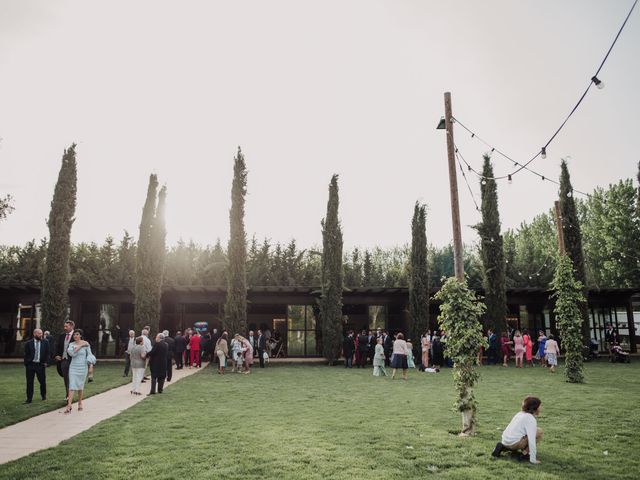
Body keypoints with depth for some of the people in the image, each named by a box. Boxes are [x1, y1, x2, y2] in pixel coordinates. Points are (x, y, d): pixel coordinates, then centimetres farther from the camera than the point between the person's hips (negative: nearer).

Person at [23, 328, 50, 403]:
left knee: (42, 381, 6)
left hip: (41, 364, 1)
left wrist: (45, 362, 1)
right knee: (29, 382, 4)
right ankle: (29, 398, 13)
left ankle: (43, 395, 27)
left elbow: (47, 353, 8)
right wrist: (26, 365, -3)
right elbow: (26, 355, 2)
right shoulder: (28, 343, 1)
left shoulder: (45, 342, 4)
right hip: (30, 364, 0)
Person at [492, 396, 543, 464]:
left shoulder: (520, 413, 16)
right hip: (514, 443, -8)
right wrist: (533, 460, -15)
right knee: (539, 432, -2)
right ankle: (524, 454, -2)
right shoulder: (531, 419, -9)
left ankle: (503, 447, 16)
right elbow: (531, 440, -17)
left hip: (505, 441, 8)